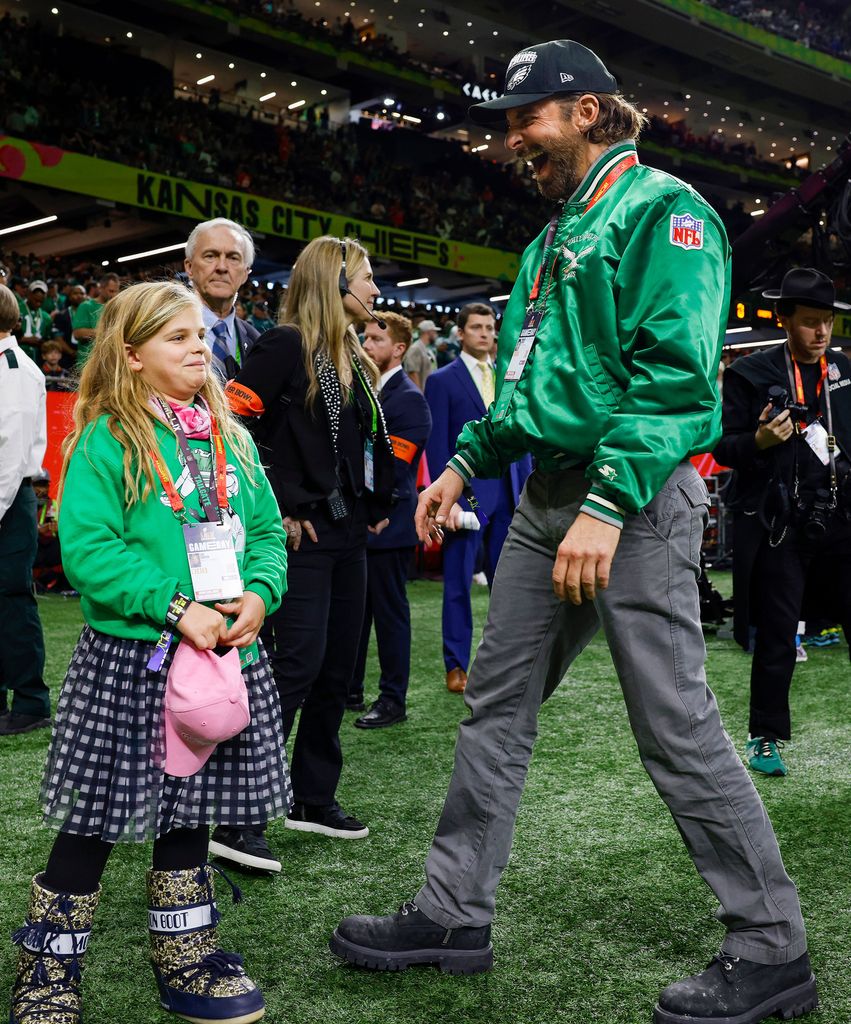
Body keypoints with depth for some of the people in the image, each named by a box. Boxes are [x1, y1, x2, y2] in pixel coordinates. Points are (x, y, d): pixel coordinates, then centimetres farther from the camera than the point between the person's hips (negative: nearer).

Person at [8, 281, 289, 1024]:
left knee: (189, 809, 16)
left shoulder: (230, 438, 10)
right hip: (132, 658, -5)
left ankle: (185, 961, 32)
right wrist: (176, 606, -22)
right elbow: (88, 549, -17)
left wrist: (260, 592, -6)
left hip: (222, 655, 5)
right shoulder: (106, 441, -9)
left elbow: (266, 529, 13)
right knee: (97, 818, 5)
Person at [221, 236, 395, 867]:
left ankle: (315, 800, 25)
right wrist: (279, 508, -17)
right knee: (296, 666, -13)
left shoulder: (354, 360, 17)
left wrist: (378, 504, 13)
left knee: (337, 669, 12)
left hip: (347, 533, 9)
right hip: (303, 534, -9)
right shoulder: (284, 345, -9)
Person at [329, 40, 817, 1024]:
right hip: (548, 497, 9)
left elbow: (673, 374, -19)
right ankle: (453, 913, 22)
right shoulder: (558, 235, 21)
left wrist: (608, 504, -26)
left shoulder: (663, 211, -7)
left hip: (634, 500, -9)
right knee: (496, 702, 10)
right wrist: (467, 460, 18)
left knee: (676, 724, -5)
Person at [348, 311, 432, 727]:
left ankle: (393, 700, 12)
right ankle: (350, 689, 27)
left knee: (389, 611, 2)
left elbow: (392, 467, -18)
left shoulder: (409, 400, -12)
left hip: (387, 523, -8)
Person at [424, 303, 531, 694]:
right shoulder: (442, 381, -1)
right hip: (466, 492, -4)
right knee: (458, 583, 1)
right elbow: (437, 445, -5)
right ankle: (456, 666, 10)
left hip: (508, 491, 4)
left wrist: (527, 490, 7)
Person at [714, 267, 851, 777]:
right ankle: (765, 737, 18)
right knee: (777, 639, 3)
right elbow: (724, 448, -2)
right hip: (780, 526, -3)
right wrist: (760, 440, -20)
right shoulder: (751, 374, -1)